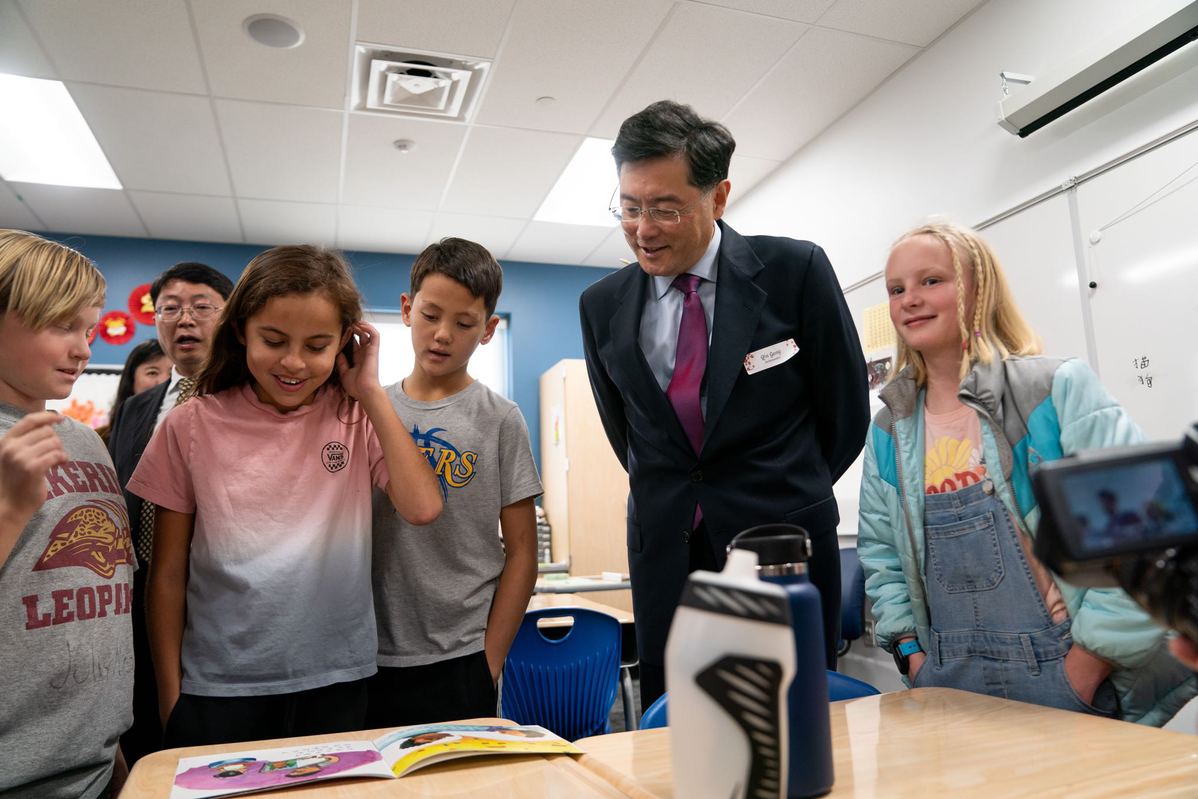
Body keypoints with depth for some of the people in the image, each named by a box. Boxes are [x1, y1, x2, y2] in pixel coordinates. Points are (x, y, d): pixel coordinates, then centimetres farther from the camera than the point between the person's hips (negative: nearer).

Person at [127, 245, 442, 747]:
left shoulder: (357, 419, -3)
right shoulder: (193, 425, -3)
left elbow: (423, 508, -19)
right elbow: (168, 574, 2)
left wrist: (371, 391, -14)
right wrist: (171, 698, 3)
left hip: (335, 685, 1)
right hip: (217, 691, 0)